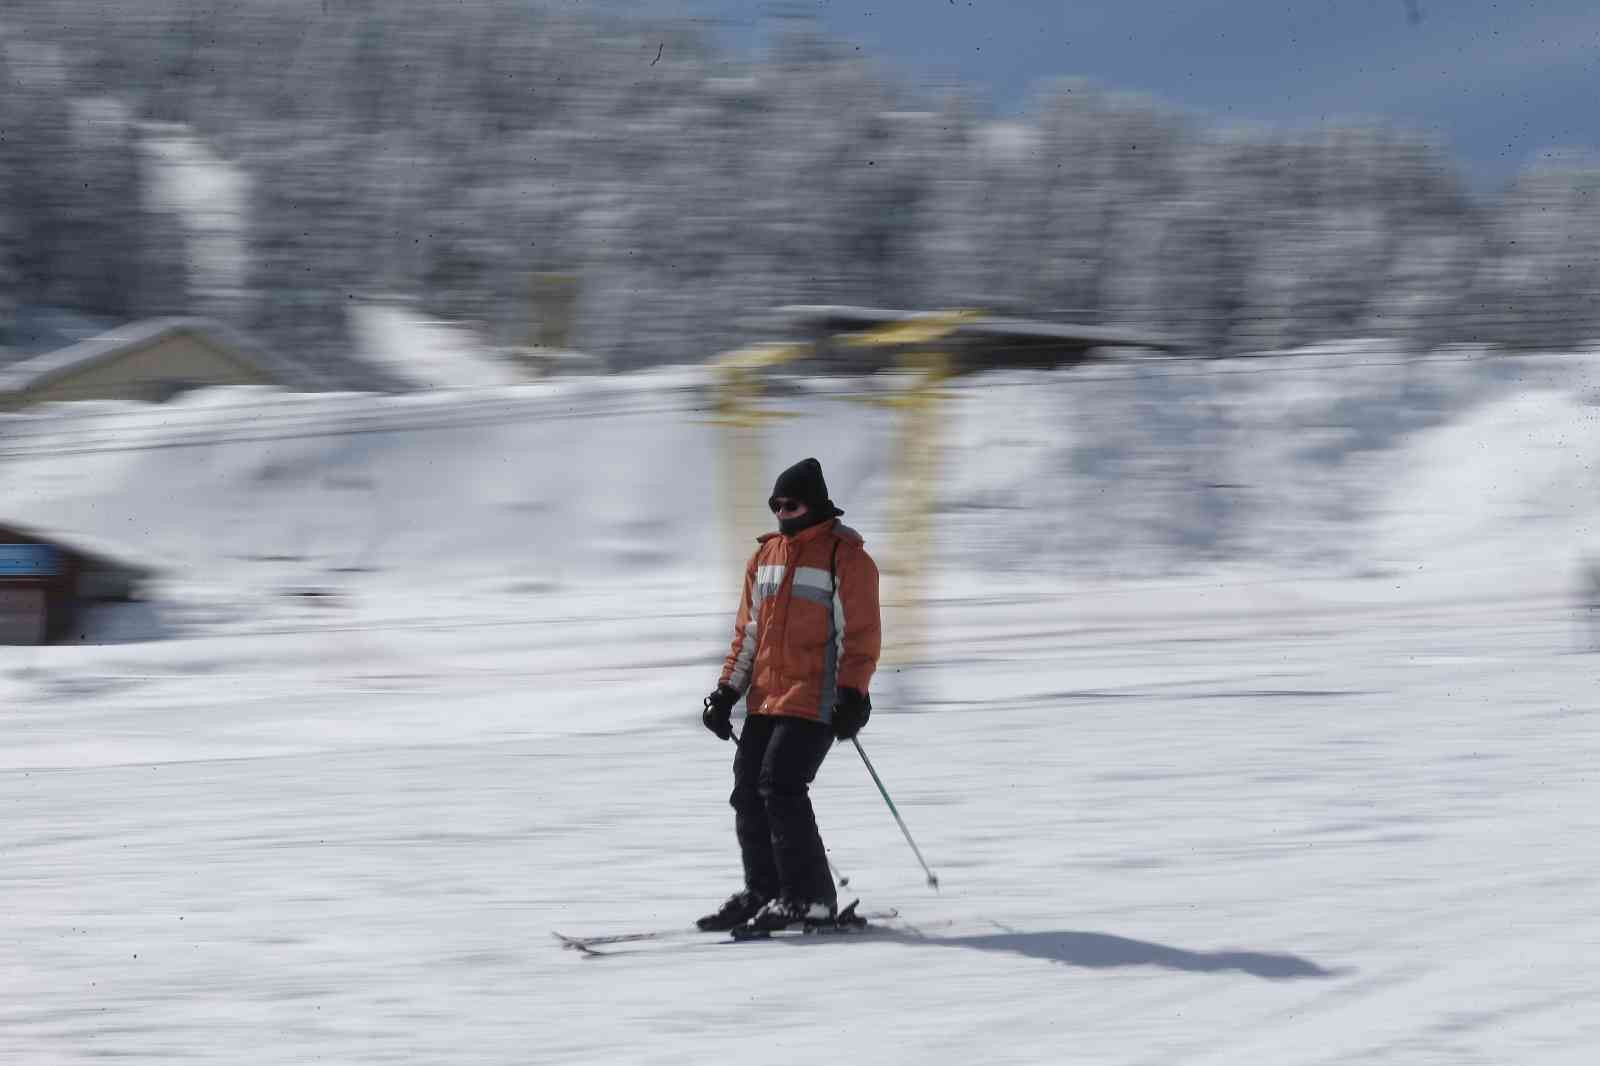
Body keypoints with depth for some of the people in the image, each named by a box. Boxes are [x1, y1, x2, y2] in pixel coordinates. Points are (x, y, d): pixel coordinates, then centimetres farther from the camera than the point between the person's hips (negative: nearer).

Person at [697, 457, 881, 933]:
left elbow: (860, 633, -8)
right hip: (765, 698, 7)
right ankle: (763, 892, 15)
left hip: (815, 701, -7)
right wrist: (728, 689, 13)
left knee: (780, 786, -16)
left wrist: (852, 695, -17)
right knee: (748, 790, 4)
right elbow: (748, 630, 20)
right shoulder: (766, 556, 15)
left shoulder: (845, 557, -5)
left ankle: (809, 896, -9)